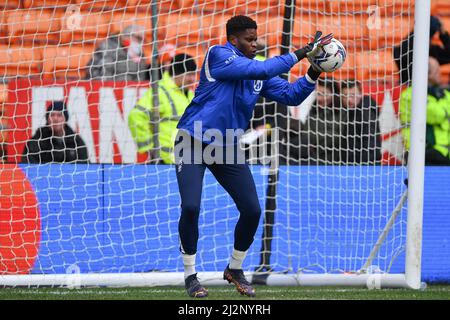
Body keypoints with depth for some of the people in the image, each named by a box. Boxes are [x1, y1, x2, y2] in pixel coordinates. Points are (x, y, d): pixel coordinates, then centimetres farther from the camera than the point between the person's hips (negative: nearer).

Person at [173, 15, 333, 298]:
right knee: (191, 207, -18)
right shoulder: (218, 55, -14)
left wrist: (313, 73, -15)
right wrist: (300, 54, -26)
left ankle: (235, 270, 21)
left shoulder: (260, 73, 6)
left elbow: (290, 95, 0)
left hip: (227, 148, 6)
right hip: (193, 143, -6)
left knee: (252, 210, -1)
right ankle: (190, 275, 1)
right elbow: (261, 70, -26)